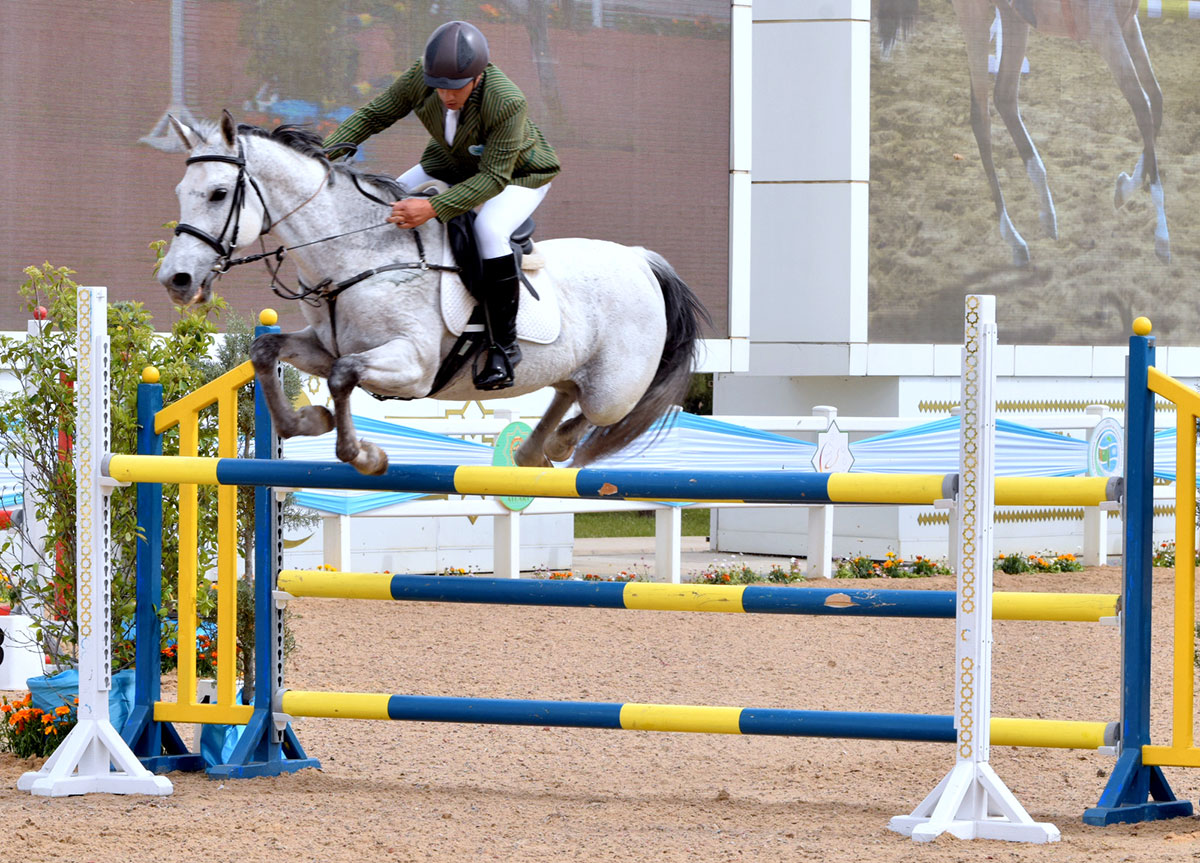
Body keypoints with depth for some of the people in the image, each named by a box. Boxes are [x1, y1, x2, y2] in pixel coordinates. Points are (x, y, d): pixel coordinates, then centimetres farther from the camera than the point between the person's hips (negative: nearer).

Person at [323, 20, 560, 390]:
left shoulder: (508, 103, -40)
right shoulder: (420, 78, -26)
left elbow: (493, 178, -36)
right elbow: (374, 115, -11)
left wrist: (433, 208, -48)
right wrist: (326, 154, -25)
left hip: (516, 175, -6)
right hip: (451, 164, 6)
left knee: (489, 229, -35)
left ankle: (505, 345, -22)